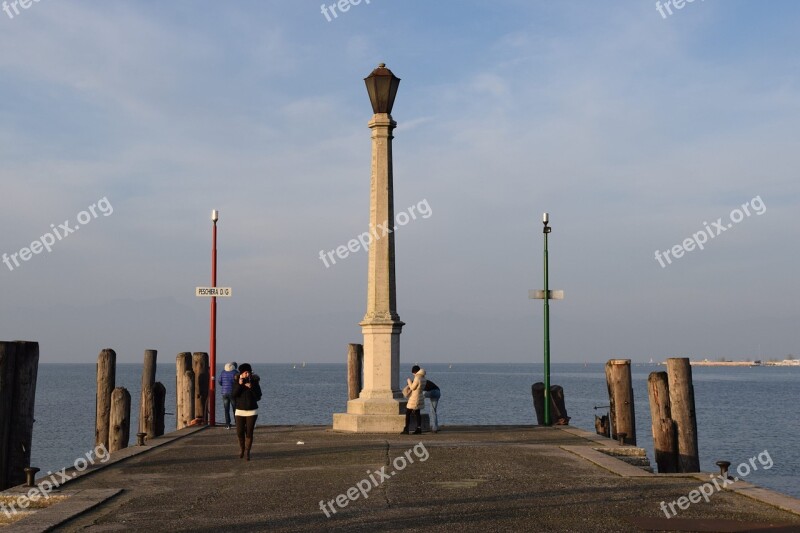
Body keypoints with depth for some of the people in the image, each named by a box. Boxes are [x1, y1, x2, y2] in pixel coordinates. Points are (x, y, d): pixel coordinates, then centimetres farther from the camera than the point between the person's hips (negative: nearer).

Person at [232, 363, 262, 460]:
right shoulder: (237, 382, 1)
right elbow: (234, 395, -12)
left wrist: (251, 387, -19)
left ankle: (247, 452, 6)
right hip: (240, 411, 1)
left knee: (249, 432, -5)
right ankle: (242, 448, 25)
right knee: (239, 432, -3)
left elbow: (258, 397, -8)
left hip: (252, 411, -1)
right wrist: (239, 384, -21)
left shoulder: (254, 382, -1)